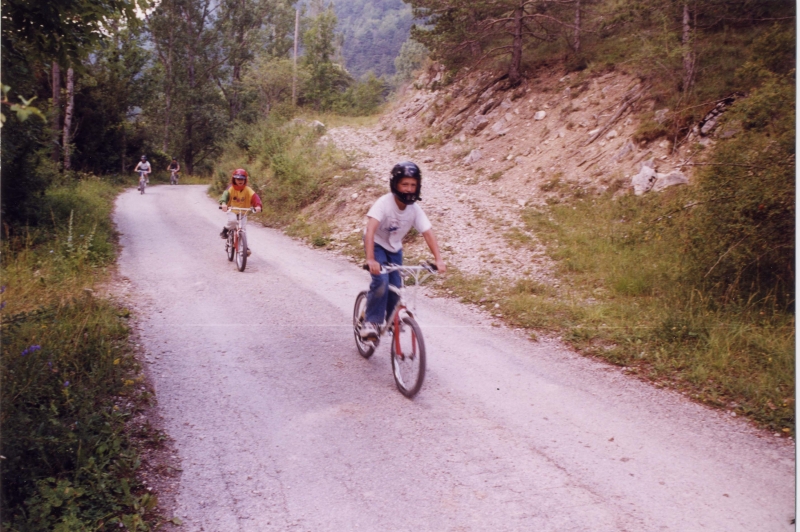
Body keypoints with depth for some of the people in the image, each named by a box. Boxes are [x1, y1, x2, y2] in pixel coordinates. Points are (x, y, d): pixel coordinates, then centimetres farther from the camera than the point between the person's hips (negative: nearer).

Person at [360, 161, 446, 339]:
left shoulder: (415, 209, -19)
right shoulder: (384, 203, -31)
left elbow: (428, 233, -22)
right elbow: (370, 230, -42)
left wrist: (438, 259, -35)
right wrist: (370, 259, -53)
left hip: (395, 249, 4)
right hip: (377, 245, -4)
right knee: (381, 281, -24)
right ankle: (371, 322, -12)